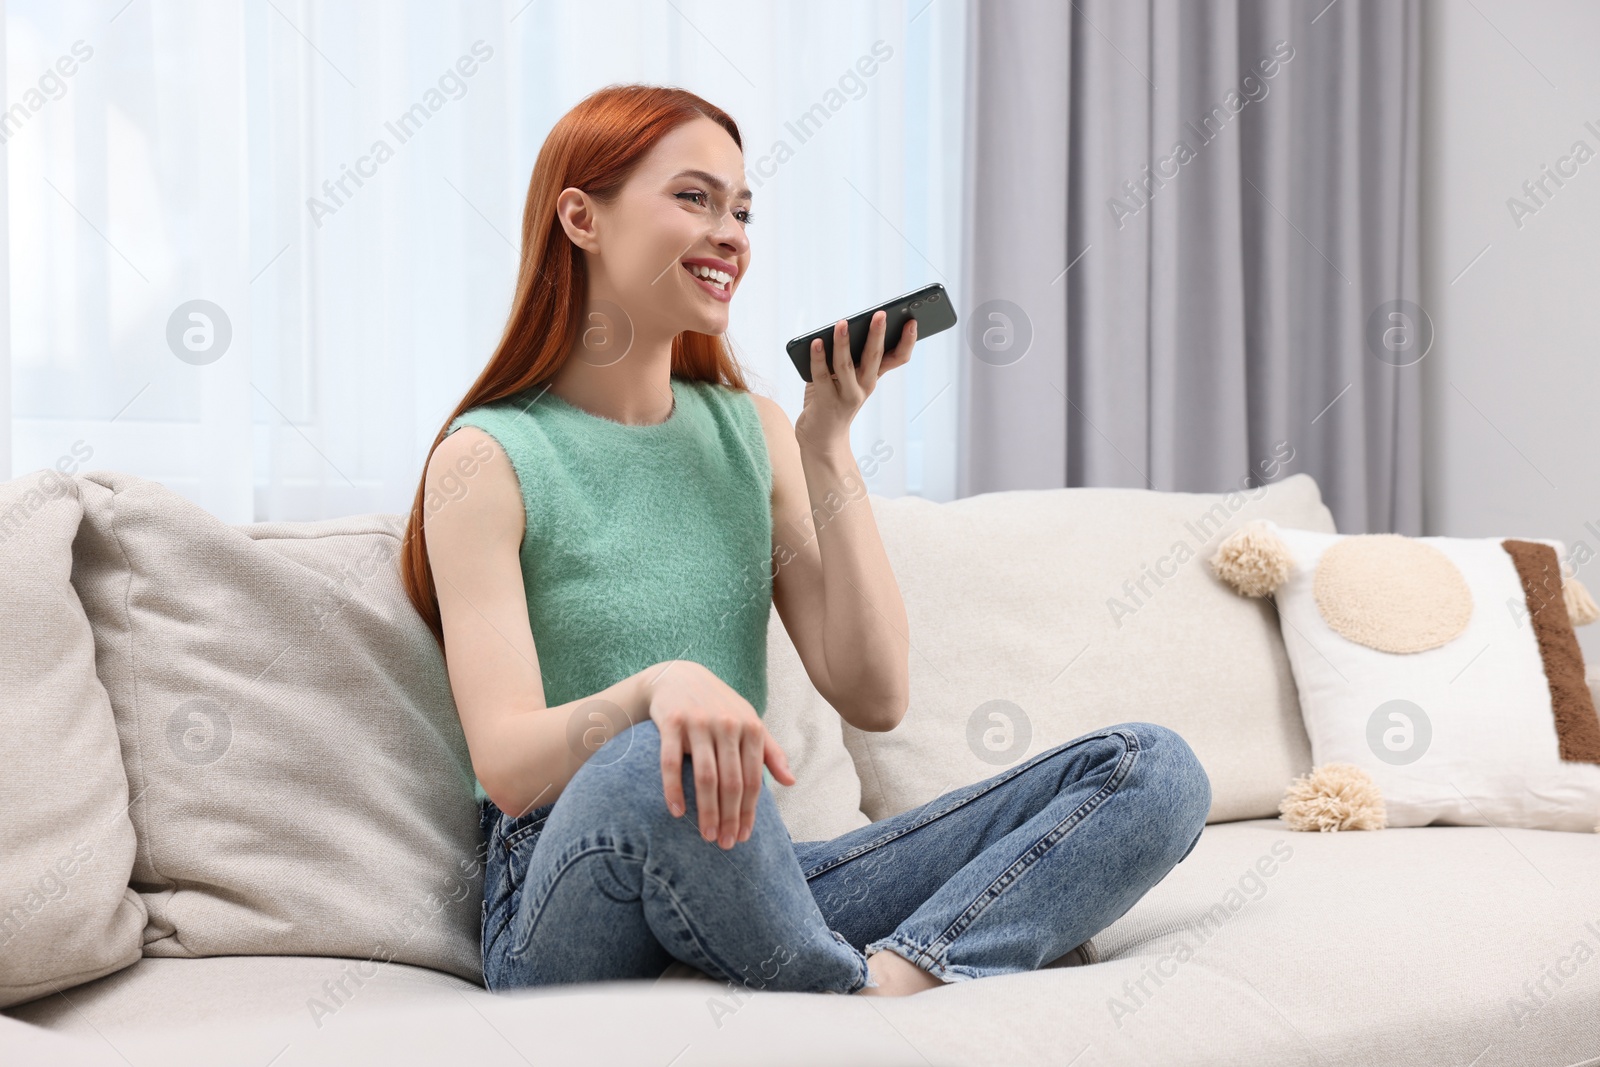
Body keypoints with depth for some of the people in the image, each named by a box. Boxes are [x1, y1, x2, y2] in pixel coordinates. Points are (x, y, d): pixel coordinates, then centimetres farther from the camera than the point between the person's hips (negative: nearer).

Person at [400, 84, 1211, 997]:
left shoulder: (752, 431, 12)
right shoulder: (488, 457, -3)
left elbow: (876, 696, 3)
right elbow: (507, 766, -14)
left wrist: (827, 445, -2)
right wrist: (657, 687, -34)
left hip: (753, 884, 5)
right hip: (570, 906, -5)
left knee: (1156, 769, -9)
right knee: (661, 763, -42)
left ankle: (896, 977, -32)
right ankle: (851, 994, -15)